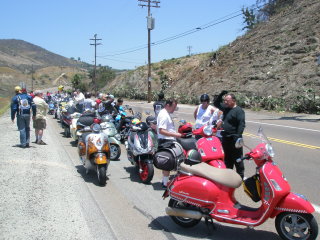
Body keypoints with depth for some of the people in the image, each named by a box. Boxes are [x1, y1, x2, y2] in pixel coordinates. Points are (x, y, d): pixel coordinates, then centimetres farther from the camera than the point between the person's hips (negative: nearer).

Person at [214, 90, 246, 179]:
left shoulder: (239, 110, -13)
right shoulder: (226, 108, 12)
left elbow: (242, 124, -21)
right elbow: (216, 103, 24)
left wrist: (238, 136, -28)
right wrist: (221, 95, 7)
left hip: (234, 139, -8)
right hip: (225, 138, 9)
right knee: (227, 158, 18)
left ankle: (240, 177, 7)